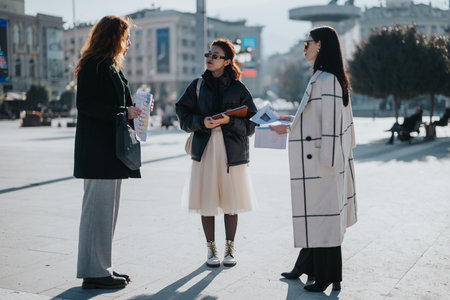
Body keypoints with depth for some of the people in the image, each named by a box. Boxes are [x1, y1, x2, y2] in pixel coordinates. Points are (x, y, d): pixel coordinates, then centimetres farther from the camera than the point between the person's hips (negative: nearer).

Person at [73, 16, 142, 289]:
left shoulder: (110, 67, 20)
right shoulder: (93, 66, -11)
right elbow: (85, 104, -18)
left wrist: (134, 109, 8)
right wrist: (124, 111, -18)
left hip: (112, 150, 10)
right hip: (98, 149, -10)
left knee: (108, 209, 13)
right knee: (99, 208, -6)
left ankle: (104, 267, 22)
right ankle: (94, 272, 2)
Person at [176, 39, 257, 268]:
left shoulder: (238, 88, 4)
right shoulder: (197, 86, 9)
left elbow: (250, 123, 1)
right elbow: (184, 117, 5)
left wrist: (230, 121, -16)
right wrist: (202, 121, -13)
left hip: (232, 151, -1)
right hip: (205, 150, 1)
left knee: (231, 202, 3)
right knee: (207, 202, 2)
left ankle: (229, 249, 19)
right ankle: (211, 249, 18)